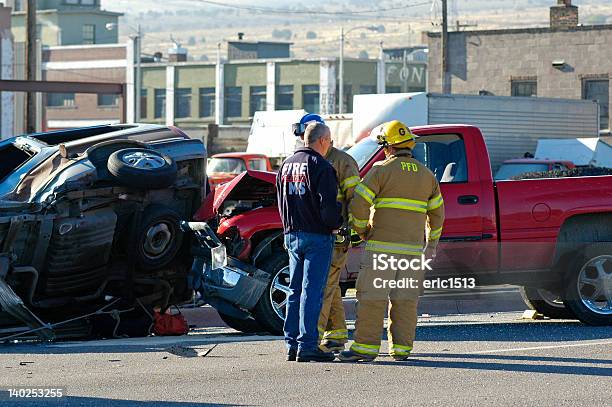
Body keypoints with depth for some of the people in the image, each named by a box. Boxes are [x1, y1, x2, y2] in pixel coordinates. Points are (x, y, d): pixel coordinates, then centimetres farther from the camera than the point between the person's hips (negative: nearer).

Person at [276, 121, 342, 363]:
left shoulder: (286, 165, 13)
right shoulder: (320, 166, -12)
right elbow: (328, 204, -18)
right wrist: (335, 224, -1)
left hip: (292, 234, 7)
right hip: (317, 236, -7)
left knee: (295, 291, 11)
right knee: (312, 292, -7)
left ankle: (292, 345, 11)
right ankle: (307, 346, -9)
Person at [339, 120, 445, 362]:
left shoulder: (382, 170, -5)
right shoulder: (426, 175, 12)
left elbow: (358, 205, -11)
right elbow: (437, 213, 19)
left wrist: (361, 231, 4)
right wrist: (432, 244, 29)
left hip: (382, 245, -5)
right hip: (413, 248, 5)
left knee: (372, 296, -3)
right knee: (405, 299, 7)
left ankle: (366, 347, -5)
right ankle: (402, 348, 7)